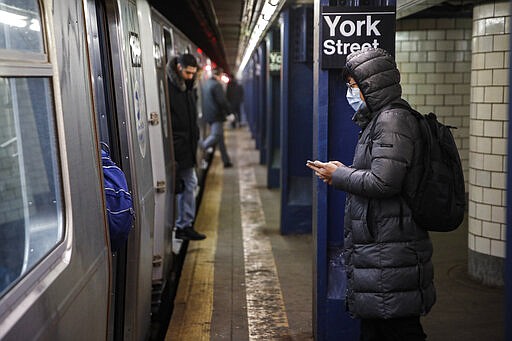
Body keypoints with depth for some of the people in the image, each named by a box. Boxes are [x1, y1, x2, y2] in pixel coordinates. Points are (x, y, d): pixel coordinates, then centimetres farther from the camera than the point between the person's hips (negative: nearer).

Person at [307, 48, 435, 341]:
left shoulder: (393, 120, -14)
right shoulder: (377, 120, 17)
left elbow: (383, 183, -23)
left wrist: (339, 175, -8)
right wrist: (342, 174, 9)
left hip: (391, 249, -10)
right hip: (375, 248, 10)